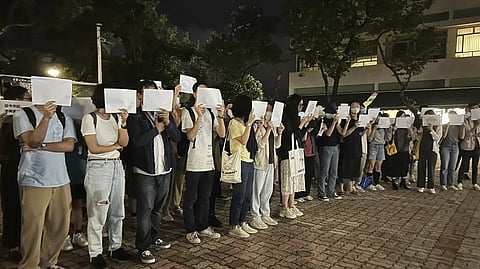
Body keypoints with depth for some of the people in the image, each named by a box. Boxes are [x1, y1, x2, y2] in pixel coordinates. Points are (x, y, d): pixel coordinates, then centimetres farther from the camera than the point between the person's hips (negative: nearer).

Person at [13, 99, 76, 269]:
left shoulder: (64, 118, 11)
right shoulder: (23, 115, 1)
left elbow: (69, 145, -2)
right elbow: (33, 141, -13)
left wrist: (40, 146, -11)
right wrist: (46, 118, -23)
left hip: (61, 181, 4)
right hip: (34, 182, -4)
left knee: (60, 227, 9)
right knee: (33, 228, 0)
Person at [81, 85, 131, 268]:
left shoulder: (116, 118, 9)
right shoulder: (90, 118, -5)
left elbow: (124, 142, -1)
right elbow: (93, 148, -10)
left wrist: (123, 122, -12)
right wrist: (115, 146, 0)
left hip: (117, 165, 6)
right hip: (98, 166, -5)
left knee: (117, 211, 12)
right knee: (97, 214, 0)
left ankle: (115, 247, 26)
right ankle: (95, 254, 14)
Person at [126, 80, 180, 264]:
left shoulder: (165, 114, 10)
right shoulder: (134, 117, -5)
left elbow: (177, 137, 2)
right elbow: (137, 141, -19)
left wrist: (168, 123, -15)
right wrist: (157, 129, -12)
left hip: (165, 169, 5)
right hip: (145, 171, -5)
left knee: (159, 207, 17)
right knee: (145, 209, -1)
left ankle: (155, 238, 33)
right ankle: (143, 247, 10)